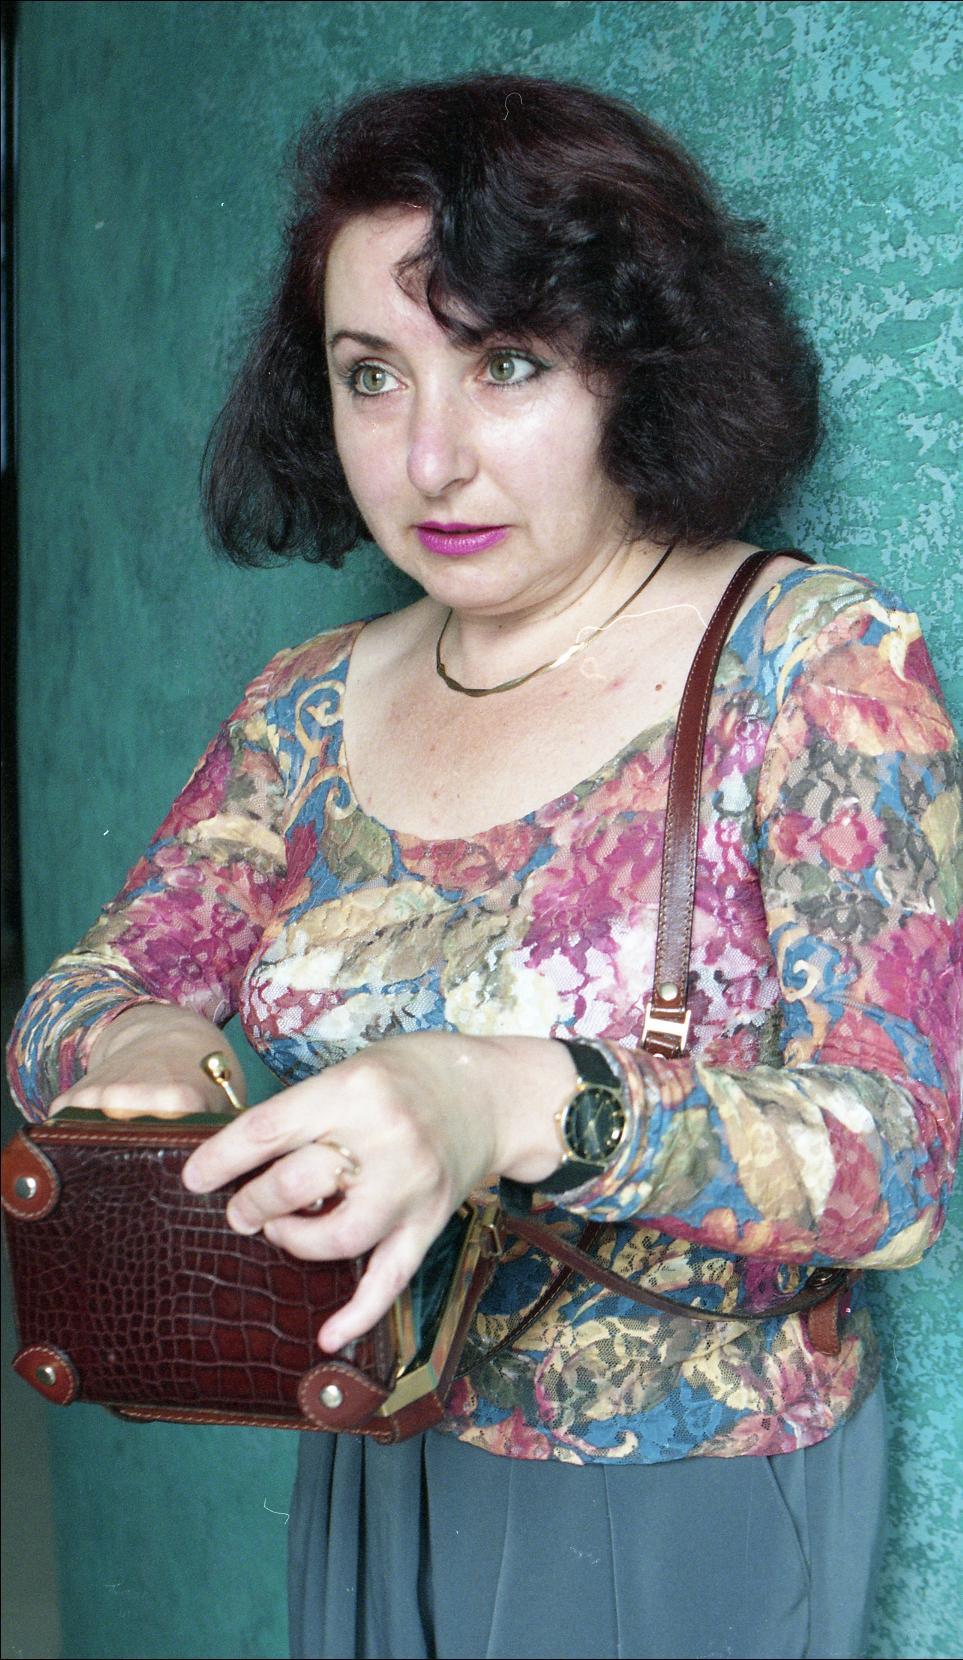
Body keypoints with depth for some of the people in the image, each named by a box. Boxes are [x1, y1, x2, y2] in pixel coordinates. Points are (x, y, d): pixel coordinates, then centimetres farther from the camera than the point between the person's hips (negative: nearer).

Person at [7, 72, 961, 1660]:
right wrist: (140, 1047, -23)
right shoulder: (310, 708, 0)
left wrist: (515, 1105, -39)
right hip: (366, 1487, 5)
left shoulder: (814, 662, -15)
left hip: (691, 1524, -4)